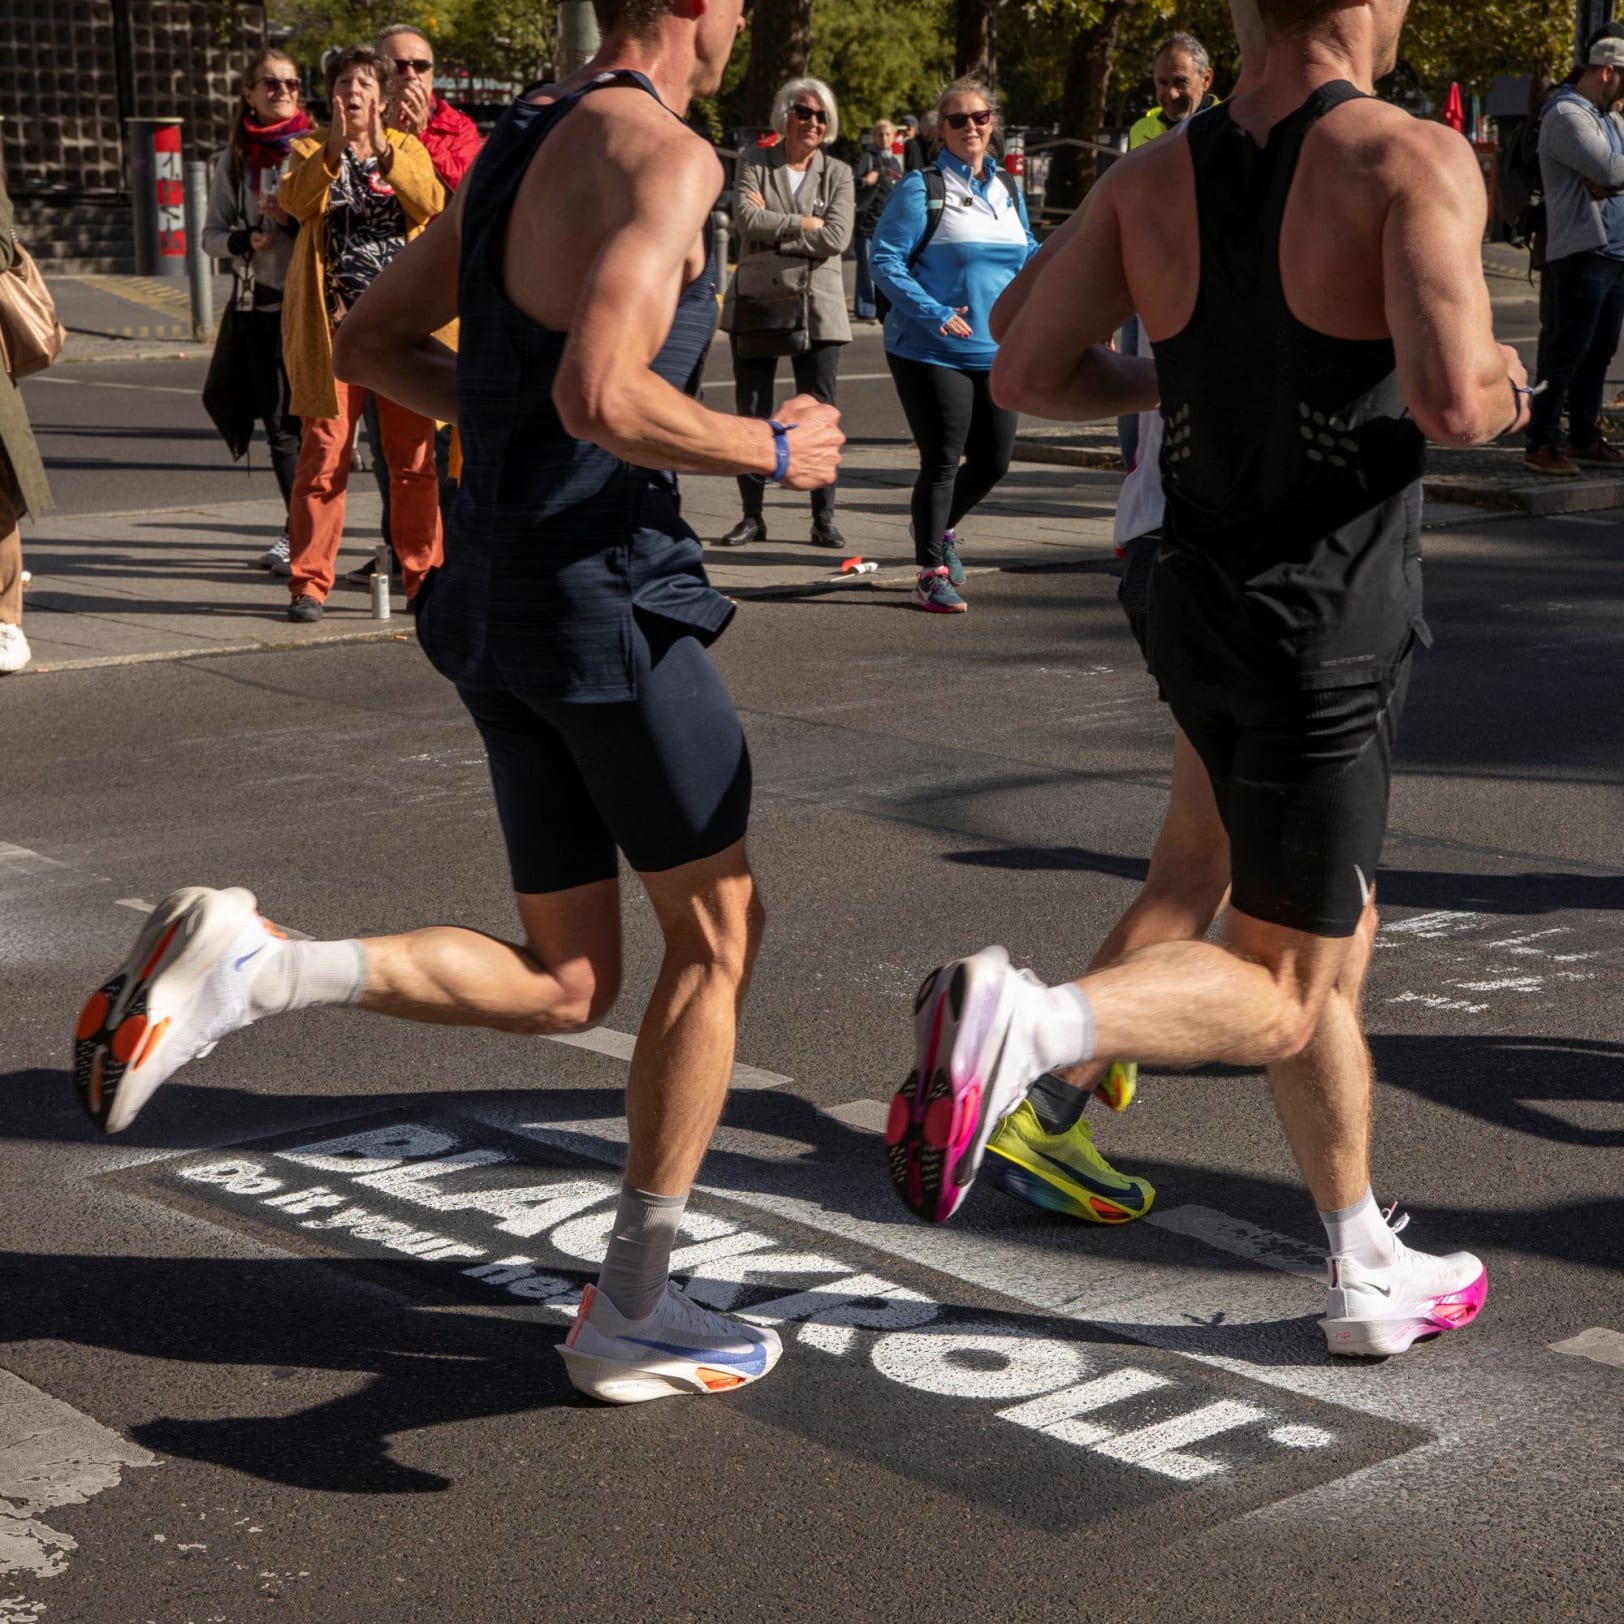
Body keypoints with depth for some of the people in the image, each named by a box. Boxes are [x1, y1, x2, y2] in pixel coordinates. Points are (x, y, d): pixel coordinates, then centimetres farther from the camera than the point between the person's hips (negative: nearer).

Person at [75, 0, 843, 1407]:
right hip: (608, 592, -8)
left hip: (498, 603, 8)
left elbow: (371, 346, 23)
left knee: (561, 986, 15)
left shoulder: (520, 145, 15)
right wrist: (774, 450, -12)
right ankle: (630, 1318, 14)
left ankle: (248, 967, -4)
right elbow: (602, 395, -28)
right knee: (718, 933, 9)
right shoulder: (662, 155, -13)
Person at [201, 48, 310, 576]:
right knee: (277, 423, 9)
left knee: (308, 419, -7)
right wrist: (247, 240, -8)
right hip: (257, 302, 4)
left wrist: (295, 220, -17)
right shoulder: (234, 159, 11)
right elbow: (211, 235, 12)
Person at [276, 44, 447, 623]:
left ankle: (423, 576, 12)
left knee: (414, 458, 3)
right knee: (323, 456, -3)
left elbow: (432, 204, -10)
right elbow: (296, 201, -13)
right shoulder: (312, 150, 10)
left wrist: (382, 148, -19)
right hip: (335, 321, -1)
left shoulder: (406, 150, 11)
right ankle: (309, 583, 3)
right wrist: (336, 145, -24)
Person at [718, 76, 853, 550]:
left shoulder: (837, 173, 7)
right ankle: (752, 515, 11)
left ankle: (824, 518, 5)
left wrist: (773, 230, -9)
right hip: (756, 304, 0)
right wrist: (804, 223, -11)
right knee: (751, 414, 3)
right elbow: (747, 218, -12)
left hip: (817, 309, 0)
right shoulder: (754, 165, 6)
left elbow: (837, 238, -8)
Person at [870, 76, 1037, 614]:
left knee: (995, 459, 11)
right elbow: (885, 260, -12)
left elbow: (1027, 257, 23)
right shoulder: (920, 189, -7)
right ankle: (931, 574, 8)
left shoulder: (1008, 190, 12)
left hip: (996, 351, 6)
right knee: (942, 461, -3)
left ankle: (940, 526, 38)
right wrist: (933, 312, -22)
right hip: (931, 351, -6)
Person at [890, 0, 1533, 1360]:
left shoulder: (1153, 179, 2)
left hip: (1198, 604, 7)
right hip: (1327, 634, -7)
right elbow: (1451, 401, -28)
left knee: (1336, 938, 21)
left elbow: (1027, 372, 1)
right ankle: (1021, 1020, -24)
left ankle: (1367, 1274, 31)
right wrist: (1500, 384, -5)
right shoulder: (1416, 162, -16)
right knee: (1278, 992, 1)